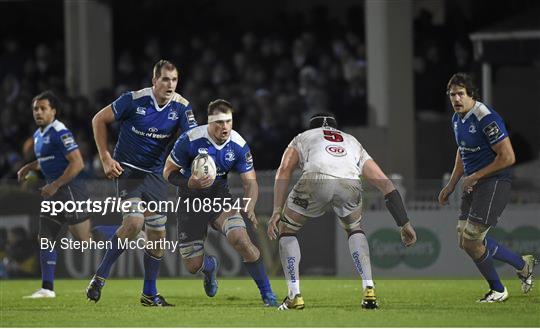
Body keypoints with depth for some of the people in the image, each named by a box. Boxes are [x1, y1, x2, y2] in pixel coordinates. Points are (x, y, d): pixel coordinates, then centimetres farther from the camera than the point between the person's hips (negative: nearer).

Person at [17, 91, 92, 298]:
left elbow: (77, 164, -21)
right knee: (45, 238, 5)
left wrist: (54, 186, -20)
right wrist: (29, 168, 14)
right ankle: (47, 288, 7)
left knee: (84, 239, -7)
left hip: (70, 190, -10)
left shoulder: (60, 133, -16)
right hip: (53, 192, 10)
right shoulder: (38, 135, 14)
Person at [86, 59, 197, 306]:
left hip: (155, 174, 5)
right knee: (134, 223, -23)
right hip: (128, 170, -5)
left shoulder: (181, 107, -8)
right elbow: (99, 120, -6)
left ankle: (149, 293, 18)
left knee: (157, 234, 4)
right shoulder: (134, 100, -16)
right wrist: (105, 159, -8)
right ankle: (100, 277, -11)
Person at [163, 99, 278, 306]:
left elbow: (250, 181, -8)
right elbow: (168, 172, -12)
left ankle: (268, 295, -14)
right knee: (193, 266, -1)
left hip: (219, 196, 1)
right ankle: (211, 266, 41)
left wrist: (249, 207, -29)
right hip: (191, 201, -1)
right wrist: (191, 184, -31)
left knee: (241, 239, -27)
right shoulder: (190, 140, -22)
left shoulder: (238, 145, -14)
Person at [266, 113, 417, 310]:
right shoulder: (352, 143, 43)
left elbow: (284, 171, 16)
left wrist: (277, 212, 8)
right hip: (350, 184, 2)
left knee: (286, 230, 24)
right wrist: (405, 224, 40)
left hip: (315, 182, -2)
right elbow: (385, 184, 38)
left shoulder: (302, 138, 37)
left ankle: (295, 296, 16)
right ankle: (369, 291, 21)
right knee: (354, 230, 34)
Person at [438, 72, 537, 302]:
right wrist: (451, 186, 22)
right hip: (472, 185, 9)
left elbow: (508, 157, -21)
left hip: (494, 183, -9)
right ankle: (522, 264, 21)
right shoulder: (457, 119, 10)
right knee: (465, 239, 6)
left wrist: (475, 177, -15)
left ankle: (497, 291, 7)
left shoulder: (486, 118, -20)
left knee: (471, 241, -13)